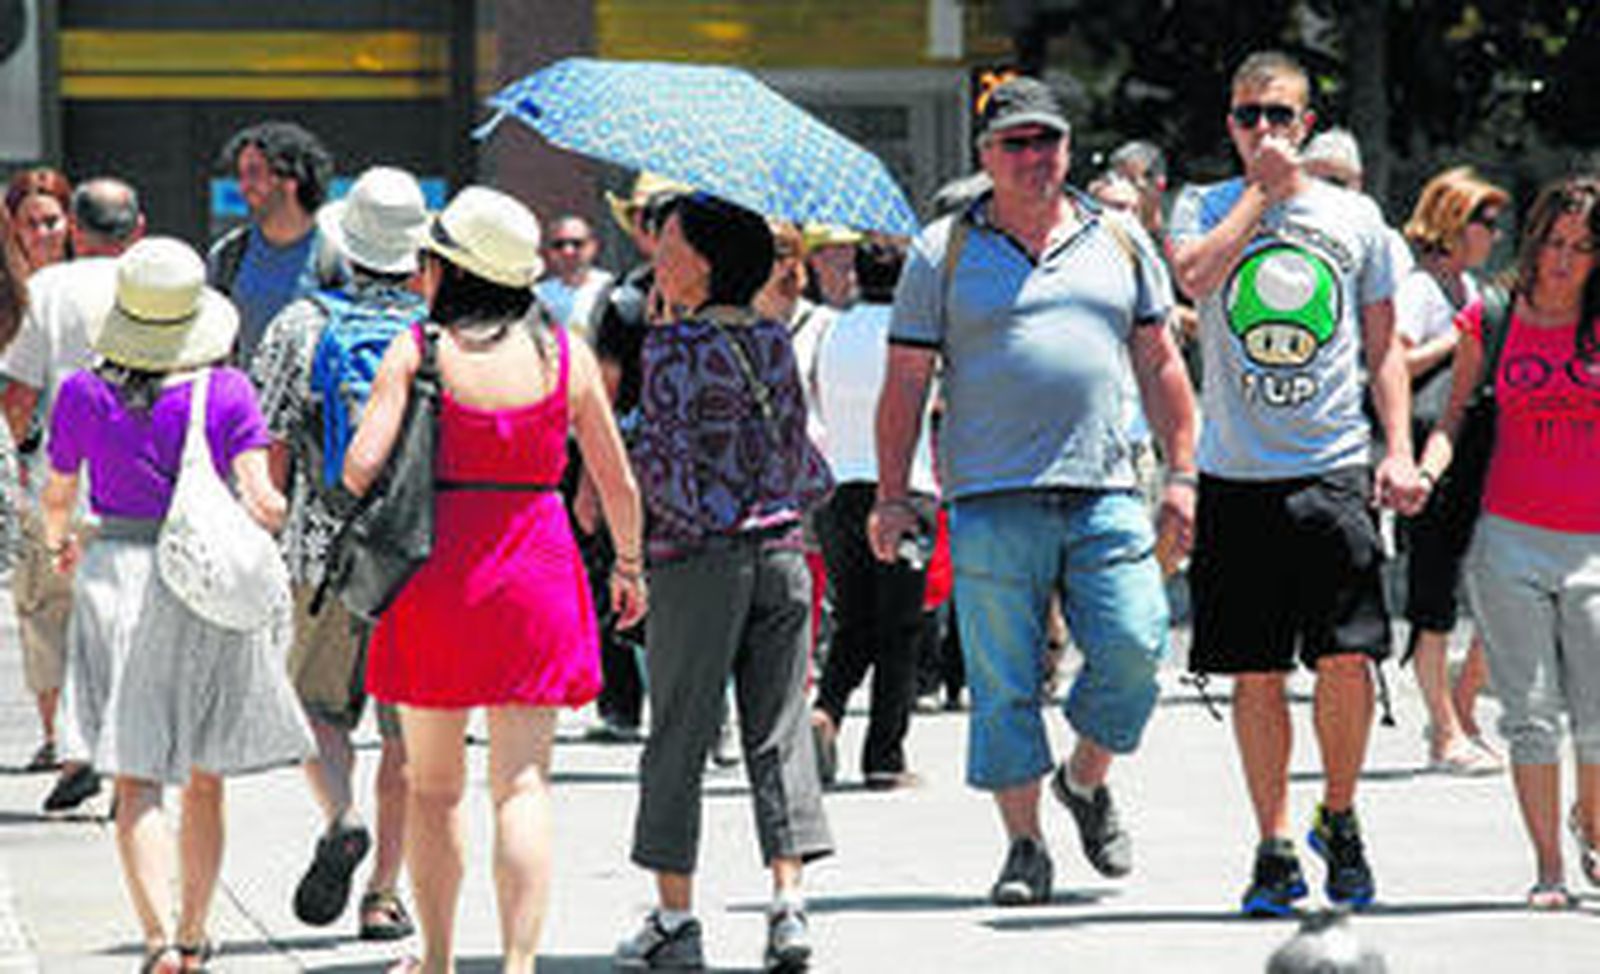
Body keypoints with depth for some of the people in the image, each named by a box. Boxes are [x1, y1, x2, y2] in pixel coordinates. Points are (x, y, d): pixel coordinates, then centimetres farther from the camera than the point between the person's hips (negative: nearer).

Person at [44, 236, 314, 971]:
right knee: (204, 781, 14)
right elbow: (260, 498, -12)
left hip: (115, 573, -1)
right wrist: (268, 515, 12)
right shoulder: (227, 392, -6)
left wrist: (58, 543, 30)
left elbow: (57, 495, 9)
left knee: (137, 782, -3)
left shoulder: (85, 394, -3)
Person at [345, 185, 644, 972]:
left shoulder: (417, 351, -6)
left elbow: (361, 468, -14)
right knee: (522, 782, -1)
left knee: (432, 785, 14)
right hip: (536, 571, 1)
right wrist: (629, 567, 23)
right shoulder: (564, 353, 1)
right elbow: (617, 480, 7)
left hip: (437, 571, -1)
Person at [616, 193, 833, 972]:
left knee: (679, 739, 3)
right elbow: (801, 459, 11)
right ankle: (788, 907, -2)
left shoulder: (673, 346, -9)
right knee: (779, 737, 7)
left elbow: (663, 455, -15)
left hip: (700, 557, -5)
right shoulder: (776, 342, 9)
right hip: (780, 550, 5)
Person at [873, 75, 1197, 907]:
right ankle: (1023, 846, 7)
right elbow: (906, 380, 5)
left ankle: (1084, 779, 18)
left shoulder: (1119, 241, 14)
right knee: (1004, 685, -2)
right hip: (992, 501, -2)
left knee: (1134, 652, -8)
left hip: (1104, 495, 2)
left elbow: (1159, 364, 17)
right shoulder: (944, 253, 6)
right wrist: (892, 496, 0)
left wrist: (1180, 473, 9)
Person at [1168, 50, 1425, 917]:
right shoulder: (1205, 208, 7)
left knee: (1347, 657, -9)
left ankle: (1338, 817, 12)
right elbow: (1193, 276, -16)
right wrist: (1262, 189, -9)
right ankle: (1275, 847, 10)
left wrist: (1399, 450, 1)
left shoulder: (1354, 217, 10)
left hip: (1334, 467, 0)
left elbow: (1384, 348, 13)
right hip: (1238, 477, 0)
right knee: (1254, 673, 1)